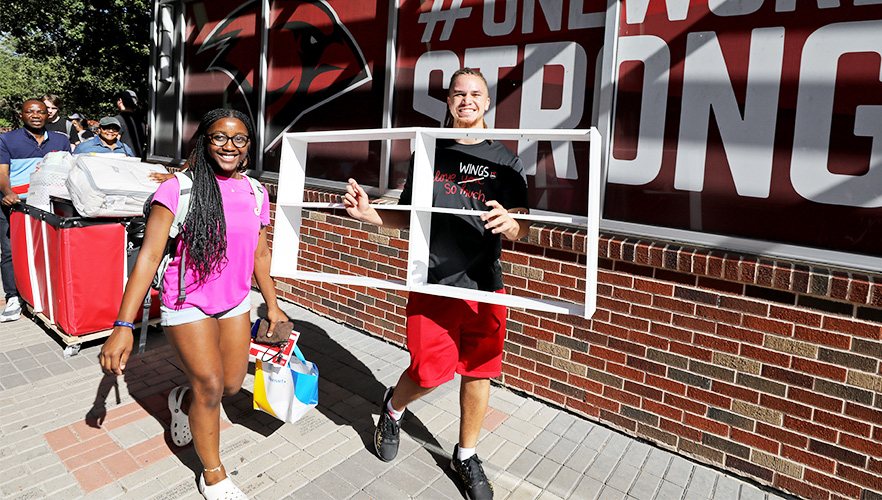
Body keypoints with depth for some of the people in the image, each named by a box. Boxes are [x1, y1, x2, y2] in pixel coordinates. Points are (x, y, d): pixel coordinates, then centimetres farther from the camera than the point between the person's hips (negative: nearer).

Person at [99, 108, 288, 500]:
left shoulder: (255, 192, 0)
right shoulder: (178, 189, -14)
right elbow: (149, 255, -16)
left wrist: (272, 305, 16)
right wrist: (123, 326, -19)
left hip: (235, 304, 5)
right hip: (188, 304, -5)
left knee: (233, 384, 10)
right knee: (210, 386, -3)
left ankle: (182, 401, 47)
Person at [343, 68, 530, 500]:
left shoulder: (506, 161, 5)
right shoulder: (428, 153, 7)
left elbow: (522, 230, 0)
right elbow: (408, 217, 11)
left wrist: (509, 222, -23)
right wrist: (368, 213, -6)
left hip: (484, 286, 1)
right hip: (432, 284, -1)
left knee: (478, 371, 10)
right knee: (428, 373, 2)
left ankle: (466, 455, 33)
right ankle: (393, 408, 38)